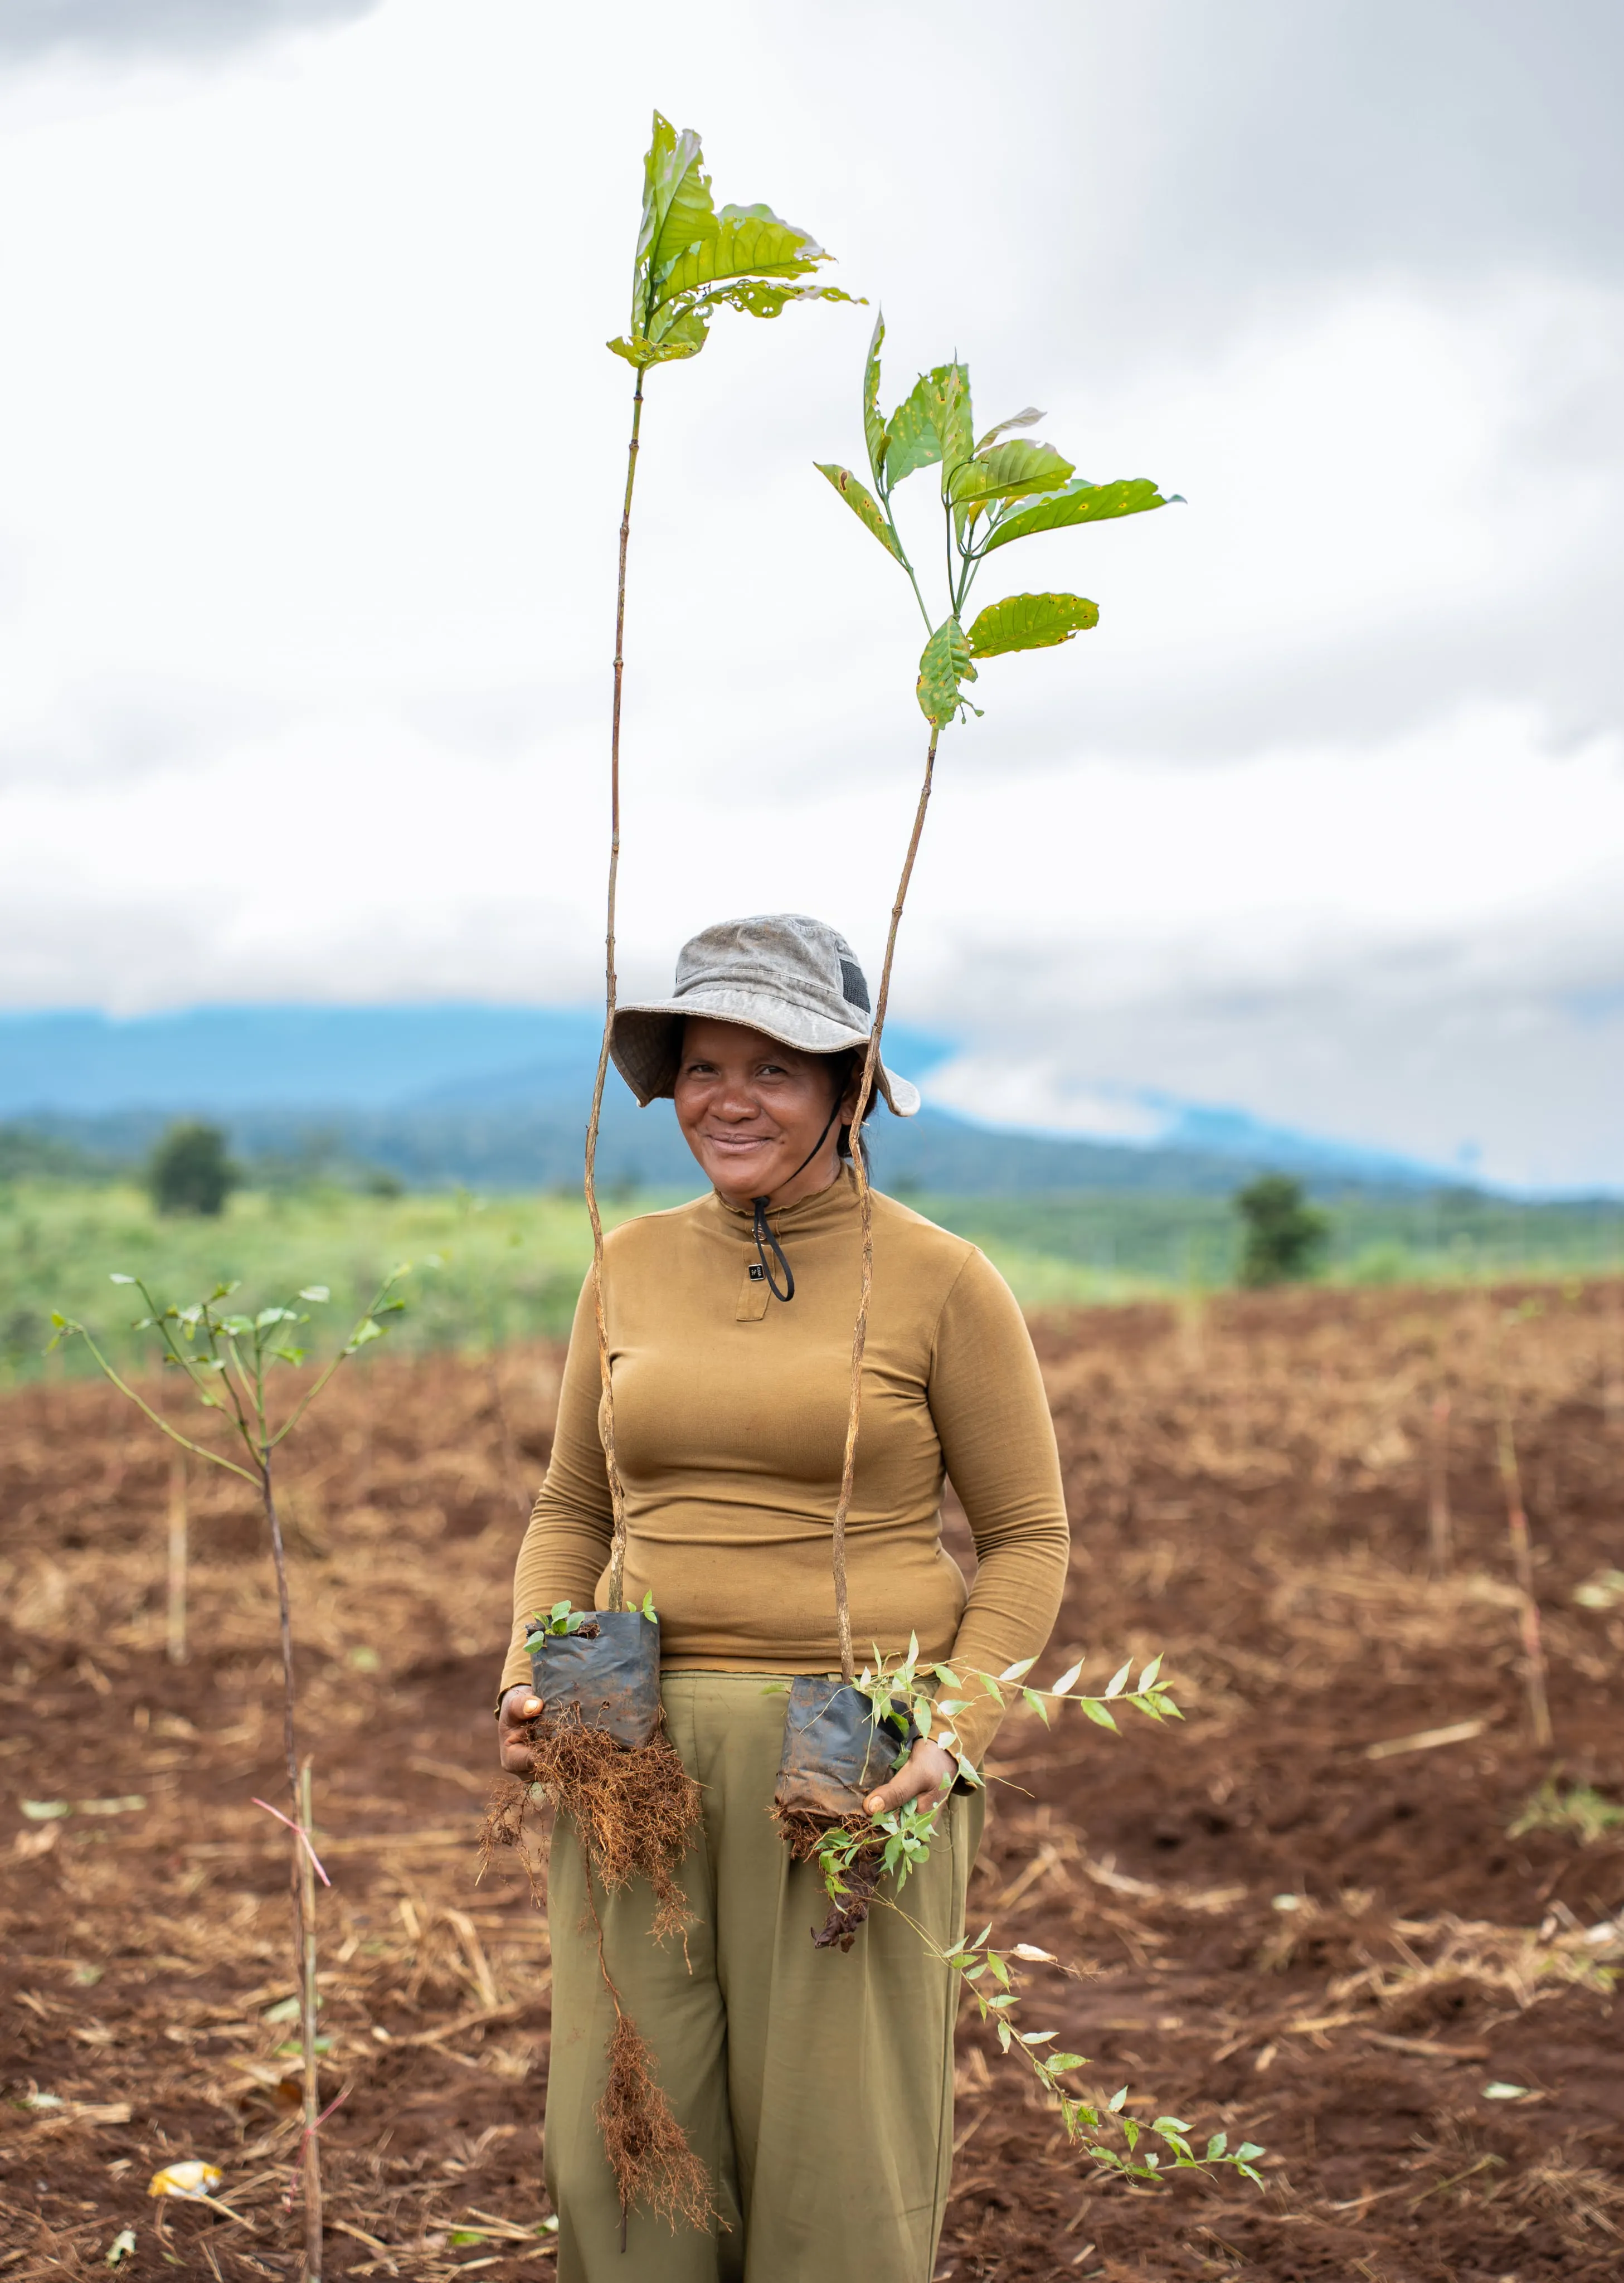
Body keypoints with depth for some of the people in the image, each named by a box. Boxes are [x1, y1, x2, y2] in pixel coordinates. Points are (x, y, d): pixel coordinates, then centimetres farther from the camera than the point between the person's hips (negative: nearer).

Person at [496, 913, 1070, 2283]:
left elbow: (1030, 1540, 1)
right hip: (640, 1750, 4)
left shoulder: (942, 1281, -3)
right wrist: (531, 1683, 0)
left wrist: (955, 1733, -12)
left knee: (841, 2162, 1)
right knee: (624, 2154, 5)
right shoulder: (635, 1264, 9)